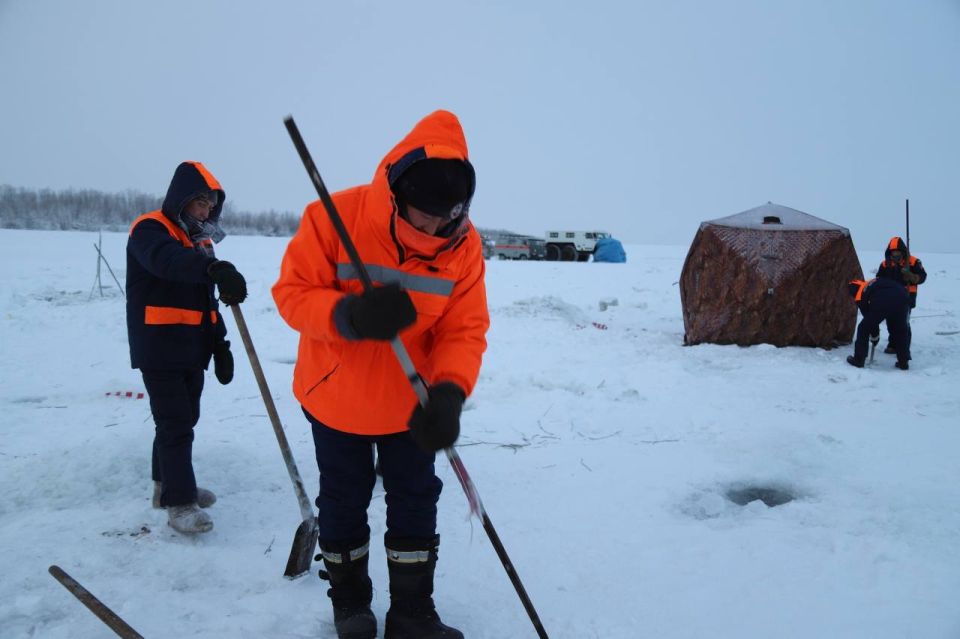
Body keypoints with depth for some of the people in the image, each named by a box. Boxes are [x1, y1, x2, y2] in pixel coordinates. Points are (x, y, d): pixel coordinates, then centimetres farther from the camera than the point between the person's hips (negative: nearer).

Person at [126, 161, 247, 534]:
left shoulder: (201, 241, 15)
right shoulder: (150, 230, -10)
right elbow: (167, 260, -35)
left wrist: (220, 345, 12)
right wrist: (215, 269, -52)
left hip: (192, 350, 8)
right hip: (159, 349, -8)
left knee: (183, 420, 15)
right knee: (175, 423, -8)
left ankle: (167, 484, 30)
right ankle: (179, 503, -1)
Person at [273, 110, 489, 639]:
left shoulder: (463, 244, -16)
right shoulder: (334, 217, -23)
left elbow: (464, 330, -14)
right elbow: (293, 293, -19)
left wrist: (448, 392, -33)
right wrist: (348, 316, -40)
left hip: (409, 402, 2)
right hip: (336, 397, -1)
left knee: (416, 501, 11)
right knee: (344, 502, 16)